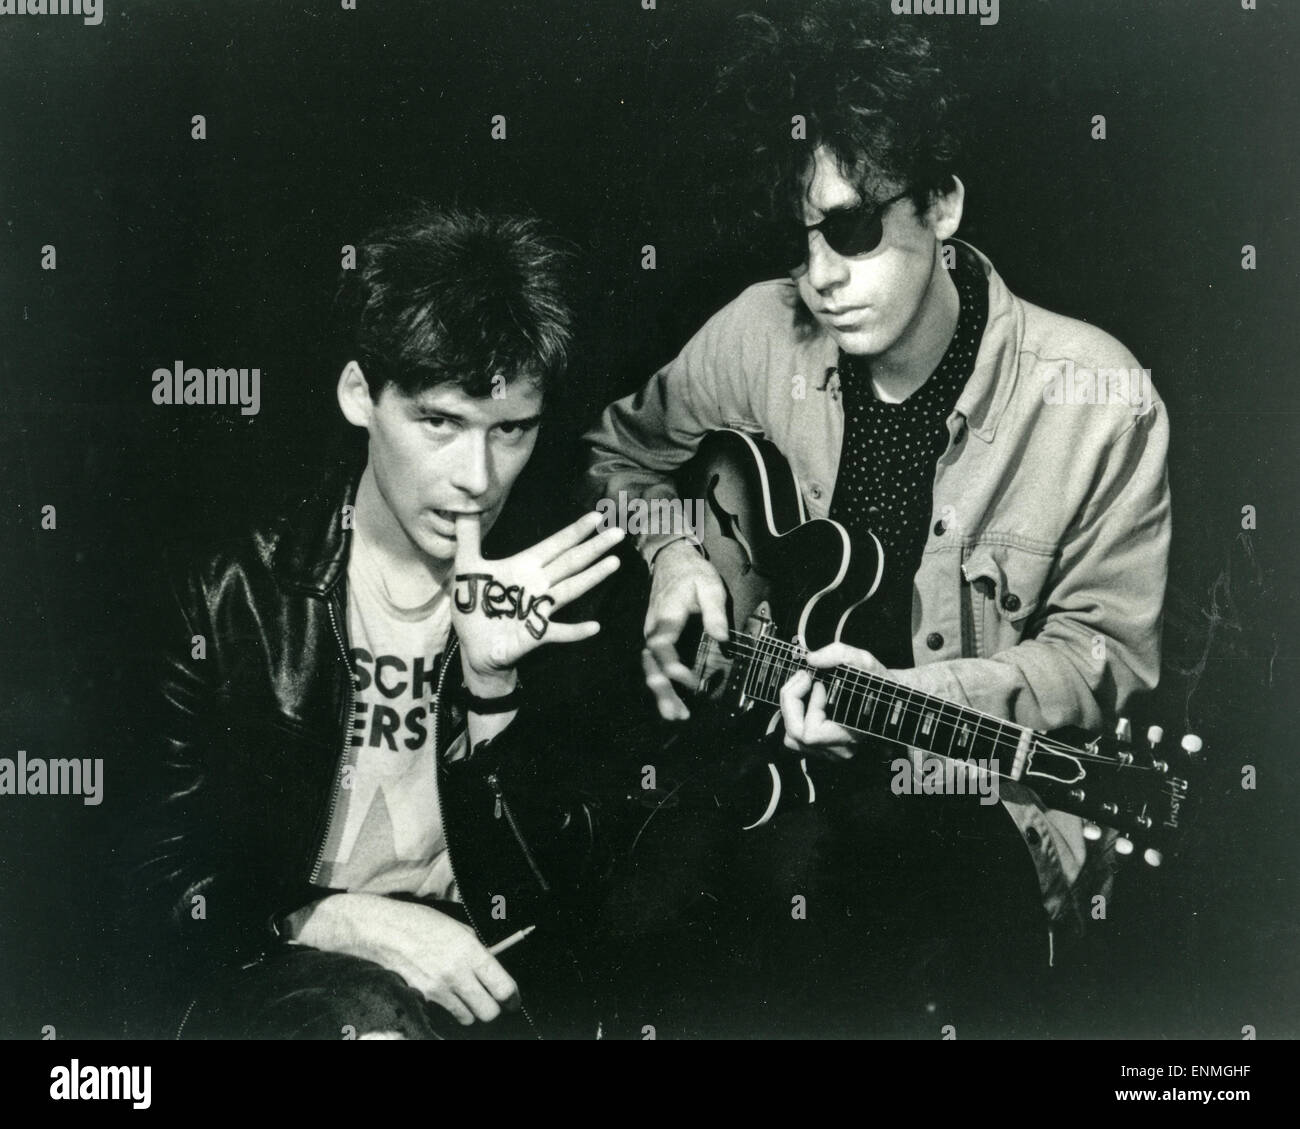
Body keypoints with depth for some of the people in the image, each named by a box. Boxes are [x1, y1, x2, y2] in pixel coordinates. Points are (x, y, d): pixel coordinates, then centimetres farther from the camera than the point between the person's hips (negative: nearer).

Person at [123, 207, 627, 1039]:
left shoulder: (561, 588, -1)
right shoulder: (236, 594, -3)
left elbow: (557, 876, -2)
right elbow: (165, 880, -1)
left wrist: (492, 686, -18)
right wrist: (353, 921, -19)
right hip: (277, 974, -1)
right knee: (368, 1015, -33)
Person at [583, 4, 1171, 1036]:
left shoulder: (1097, 399, -13)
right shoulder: (761, 335, -2)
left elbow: (1108, 650, -7)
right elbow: (624, 449, 17)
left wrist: (911, 695, -21)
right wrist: (668, 551, -3)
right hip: (778, 752, 2)